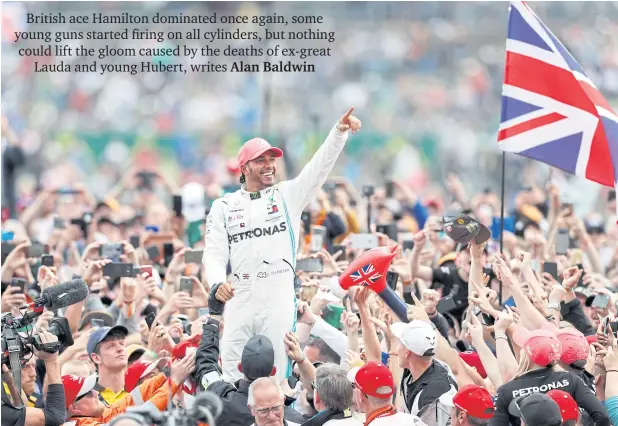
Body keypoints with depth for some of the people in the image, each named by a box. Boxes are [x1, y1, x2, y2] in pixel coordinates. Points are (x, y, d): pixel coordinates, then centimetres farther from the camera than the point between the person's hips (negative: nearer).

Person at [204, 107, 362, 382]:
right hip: (239, 302, 1)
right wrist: (217, 283, -16)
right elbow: (215, 253, 5)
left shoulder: (288, 195, 11)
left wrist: (340, 131, -16)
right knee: (233, 382, -1)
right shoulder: (223, 207, 12)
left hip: (280, 301, -1)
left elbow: (320, 166, 0)